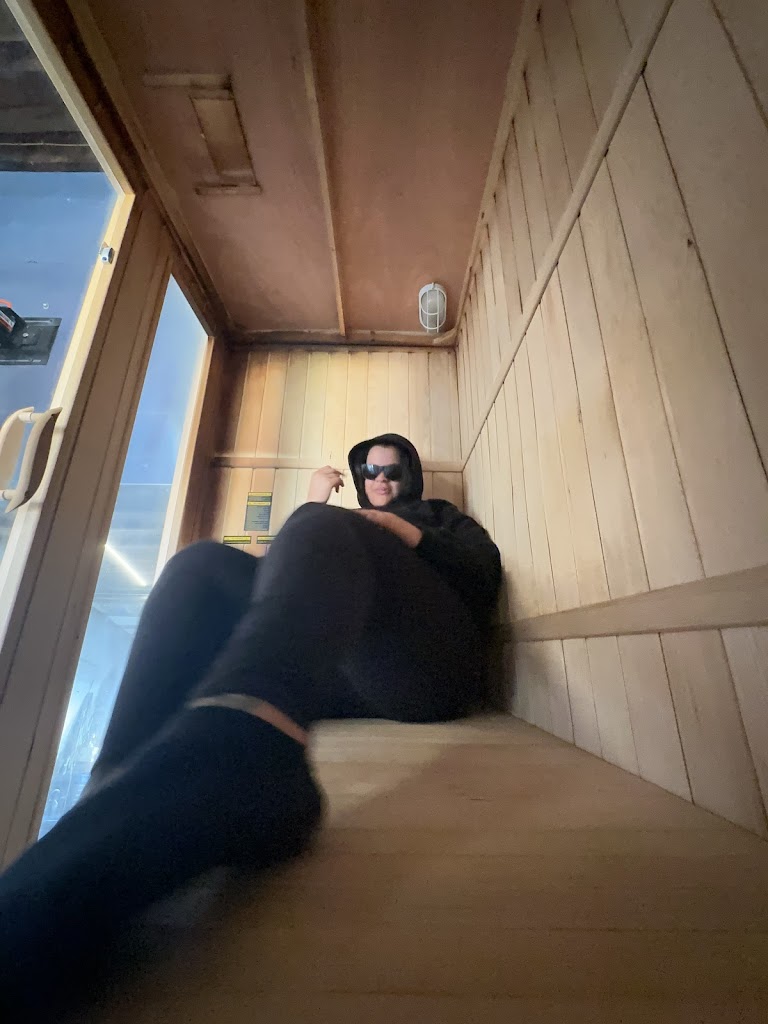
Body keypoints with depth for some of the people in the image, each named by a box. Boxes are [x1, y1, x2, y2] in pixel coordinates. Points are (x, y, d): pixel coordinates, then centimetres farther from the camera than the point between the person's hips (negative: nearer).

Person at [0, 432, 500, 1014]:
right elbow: (284, 564, 23)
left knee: (327, 530, -25)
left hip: (429, 670, -2)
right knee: (207, 564, -11)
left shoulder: (442, 516, 32)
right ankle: (121, 793, -34)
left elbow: (486, 574, 13)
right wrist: (312, 506, 15)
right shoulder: (344, 518, 38)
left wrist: (408, 534, 2)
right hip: (343, 677, 3)